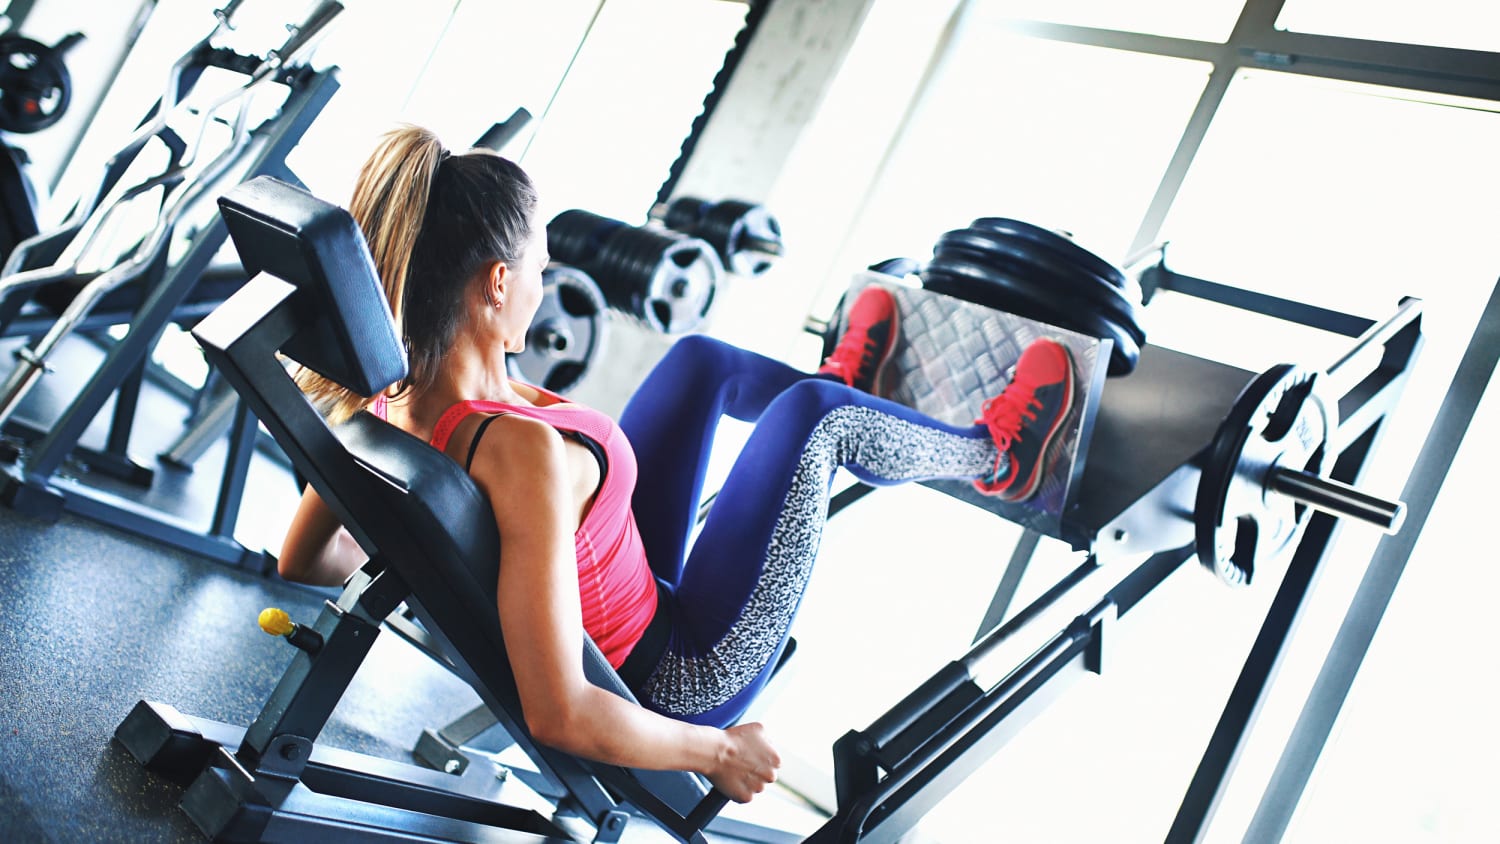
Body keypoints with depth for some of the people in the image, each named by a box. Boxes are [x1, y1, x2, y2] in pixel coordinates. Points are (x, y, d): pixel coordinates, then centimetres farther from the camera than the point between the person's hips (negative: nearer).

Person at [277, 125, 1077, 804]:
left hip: (601, 613, 7)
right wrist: (720, 752, -25)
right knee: (813, 414, 3)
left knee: (700, 358, 15)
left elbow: (305, 561, 1)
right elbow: (560, 716, -40)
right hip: (673, 683, -7)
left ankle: (840, 382, 50)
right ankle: (995, 456, 35)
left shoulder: (380, 401, -16)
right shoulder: (522, 454, -40)